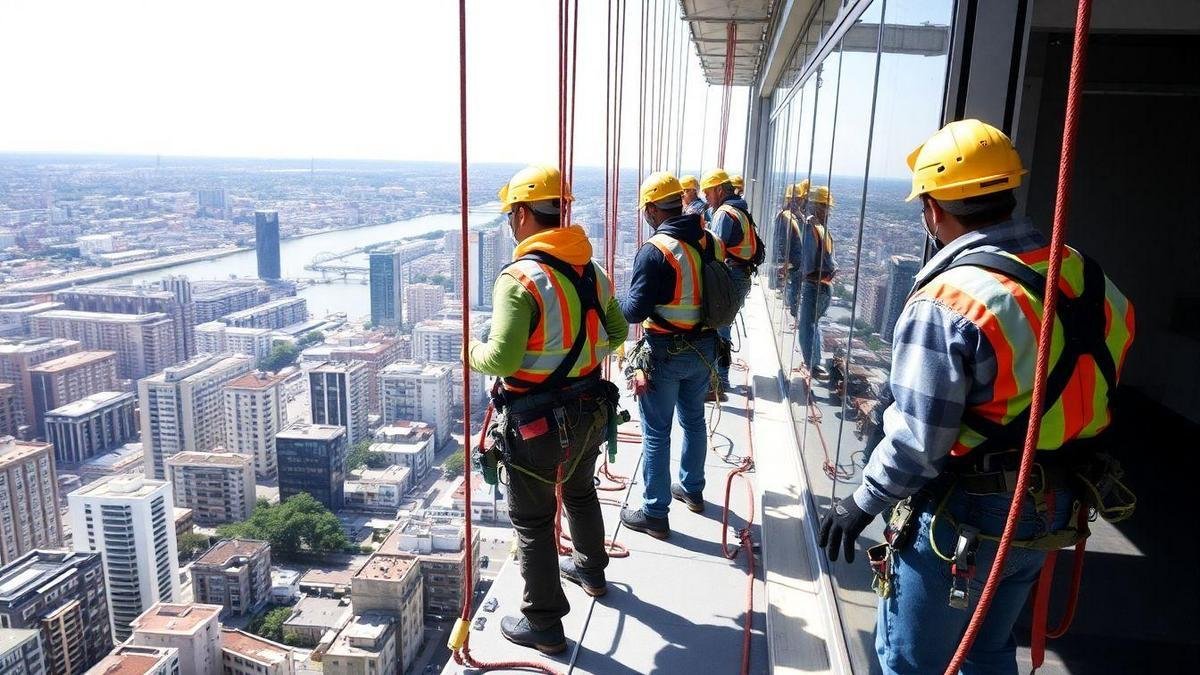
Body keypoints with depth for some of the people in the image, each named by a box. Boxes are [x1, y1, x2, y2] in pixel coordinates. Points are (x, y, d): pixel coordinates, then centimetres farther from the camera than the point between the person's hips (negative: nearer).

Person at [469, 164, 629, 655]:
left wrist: (474, 353, -7)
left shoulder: (520, 277, -22)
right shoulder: (590, 269, 1)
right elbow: (616, 331, 13)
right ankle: (591, 570, 52)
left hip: (537, 423, -7)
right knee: (579, 489, 30)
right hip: (589, 408, 7)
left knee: (532, 520, 9)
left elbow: (501, 360, -28)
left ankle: (543, 624, 23)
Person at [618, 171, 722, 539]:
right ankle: (692, 490, 40)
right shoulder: (710, 242, 0)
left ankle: (655, 514, 13)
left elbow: (636, 310, -19)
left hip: (667, 353, -7)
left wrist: (614, 306, 0)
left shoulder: (655, 250, -20)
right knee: (694, 420, 23)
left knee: (656, 433, 5)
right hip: (705, 348, 7)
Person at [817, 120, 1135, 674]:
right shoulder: (1084, 275, -3)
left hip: (965, 517, -7)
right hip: (1053, 508, 7)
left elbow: (917, 442, -23)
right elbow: (1093, 392, 3)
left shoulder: (947, 301, -25)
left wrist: (862, 504, -9)